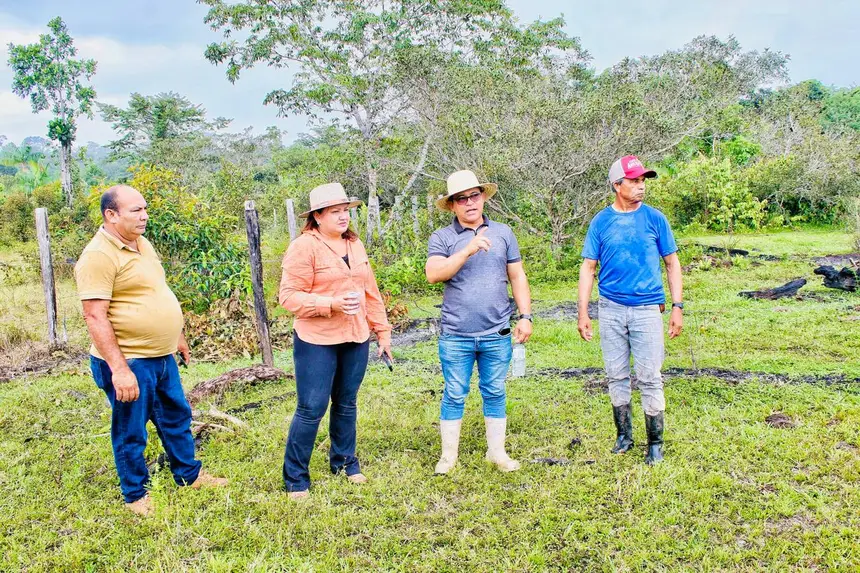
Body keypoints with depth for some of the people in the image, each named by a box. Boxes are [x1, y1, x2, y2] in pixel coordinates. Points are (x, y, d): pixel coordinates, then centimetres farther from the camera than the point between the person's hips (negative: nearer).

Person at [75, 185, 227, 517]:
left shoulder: (141, 243, 9)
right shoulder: (99, 256, -19)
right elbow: (95, 317, -24)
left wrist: (177, 337, 23)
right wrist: (119, 369, -27)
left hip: (161, 356, 9)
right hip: (128, 363, -9)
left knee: (177, 417, 20)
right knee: (131, 432, 8)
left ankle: (189, 476, 38)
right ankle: (136, 496, 25)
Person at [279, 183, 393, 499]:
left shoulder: (355, 246, 11)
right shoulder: (304, 247, -10)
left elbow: (371, 292, 15)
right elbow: (289, 296, -15)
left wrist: (383, 331, 14)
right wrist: (332, 304, -24)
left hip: (356, 340, 6)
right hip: (317, 342, -6)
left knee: (346, 404, 16)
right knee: (311, 409, -2)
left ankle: (344, 461, 33)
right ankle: (295, 479, 12)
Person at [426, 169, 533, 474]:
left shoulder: (503, 233, 7)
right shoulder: (441, 238, -1)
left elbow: (517, 277, 10)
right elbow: (434, 273, -17)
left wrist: (525, 316, 4)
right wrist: (468, 250, -24)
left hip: (497, 334, 2)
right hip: (456, 336, -2)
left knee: (495, 393, 12)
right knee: (454, 396, 7)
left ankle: (497, 451, 25)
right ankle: (448, 455, 20)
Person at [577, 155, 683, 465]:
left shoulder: (654, 218, 1)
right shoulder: (601, 221, 2)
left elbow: (672, 263, 6)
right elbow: (588, 268, 4)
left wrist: (677, 307, 0)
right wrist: (583, 312, -1)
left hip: (647, 309, -1)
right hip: (611, 309, 1)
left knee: (650, 378, 0)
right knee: (616, 376, 11)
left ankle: (655, 443, 13)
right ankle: (624, 435, 27)